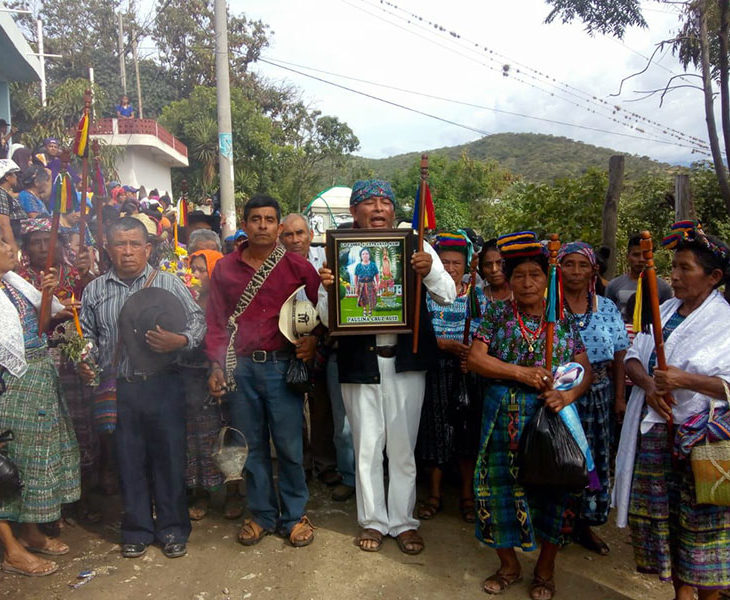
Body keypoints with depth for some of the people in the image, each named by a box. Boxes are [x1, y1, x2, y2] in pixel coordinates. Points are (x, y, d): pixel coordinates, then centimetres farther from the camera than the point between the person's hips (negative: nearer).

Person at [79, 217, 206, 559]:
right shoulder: (94, 291, 10)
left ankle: (172, 529, 21)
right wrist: (85, 362, -4)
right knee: (129, 459, 10)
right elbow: (88, 335, 14)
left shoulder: (168, 283, 3)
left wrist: (180, 340, -18)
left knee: (169, 455, 4)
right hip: (118, 388, 2)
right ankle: (137, 530, 27)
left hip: (163, 384, -2)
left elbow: (198, 319, 0)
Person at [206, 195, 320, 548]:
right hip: (240, 369, 2)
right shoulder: (224, 268, 8)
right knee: (252, 445, 11)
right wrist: (216, 365, 2)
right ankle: (262, 514, 28)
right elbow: (215, 320, 8)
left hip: (282, 366, -2)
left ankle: (294, 516, 21)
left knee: (289, 445, 3)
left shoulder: (297, 266, 1)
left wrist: (313, 344, -9)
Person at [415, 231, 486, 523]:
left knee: (468, 431, 4)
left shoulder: (477, 294, 7)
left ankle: (467, 495, 20)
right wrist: (445, 345, -20)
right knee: (436, 431, 5)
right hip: (435, 374, 0)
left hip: (469, 375, 1)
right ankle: (434, 494, 21)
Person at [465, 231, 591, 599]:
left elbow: (585, 370, 4)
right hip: (504, 421, 0)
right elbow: (475, 359, -7)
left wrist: (568, 394, -16)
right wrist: (522, 373, -16)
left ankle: (545, 570, 29)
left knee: (552, 489, 5)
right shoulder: (497, 314, 1)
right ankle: (508, 566, 29)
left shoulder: (564, 320, 4)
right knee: (502, 487, 6)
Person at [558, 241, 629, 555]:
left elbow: (619, 358, 8)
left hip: (598, 395, 4)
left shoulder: (607, 308, 6)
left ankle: (585, 523, 30)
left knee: (595, 457, 10)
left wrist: (619, 398, 4)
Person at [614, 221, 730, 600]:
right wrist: (649, 384, -11)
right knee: (658, 511, 12)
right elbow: (633, 358, 7)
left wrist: (684, 379, -26)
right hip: (654, 429, 6)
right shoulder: (664, 312, 11)